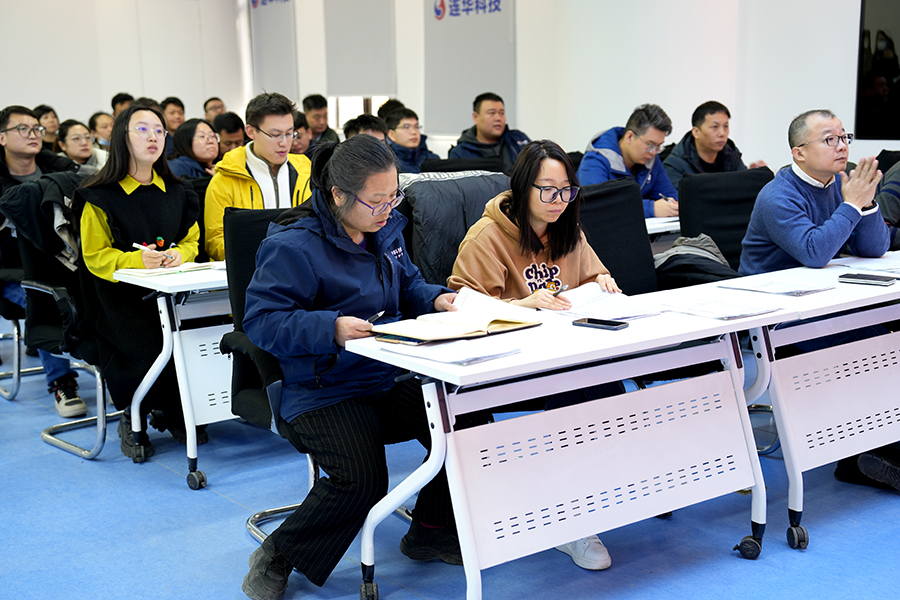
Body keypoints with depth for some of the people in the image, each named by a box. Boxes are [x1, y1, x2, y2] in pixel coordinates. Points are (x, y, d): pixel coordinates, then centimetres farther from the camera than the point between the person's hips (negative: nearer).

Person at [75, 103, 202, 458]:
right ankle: (133, 418, 2)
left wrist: (179, 254, -6)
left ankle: (176, 413, 2)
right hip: (119, 296, -3)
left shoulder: (176, 193, 16)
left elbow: (191, 241, 18)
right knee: (147, 345, -30)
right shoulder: (100, 198, 0)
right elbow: (96, 256, -2)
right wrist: (137, 259, -19)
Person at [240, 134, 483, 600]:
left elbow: (408, 286, 25)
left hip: (387, 382, 8)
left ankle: (430, 531, 15)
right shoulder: (292, 246, -16)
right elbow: (261, 320, -19)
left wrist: (437, 299, 2)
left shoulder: (386, 229, 10)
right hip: (321, 394, -7)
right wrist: (331, 329, -32)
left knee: (467, 420, -10)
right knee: (360, 480, -28)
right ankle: (274, 561, -2)